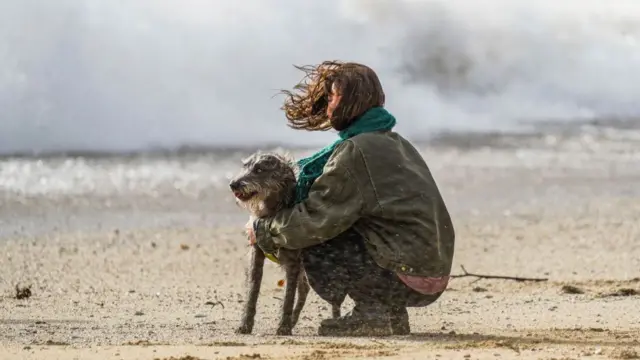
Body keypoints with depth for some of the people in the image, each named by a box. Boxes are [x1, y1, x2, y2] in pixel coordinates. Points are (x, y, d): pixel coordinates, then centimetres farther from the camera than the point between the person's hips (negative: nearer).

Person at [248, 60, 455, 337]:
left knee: (314, 249, -3)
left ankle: (372, 313, -6)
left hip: (408, 277, -9)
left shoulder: (355, 151, -12)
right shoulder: (395, 143, 18)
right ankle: (391, 313, 15)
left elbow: (315, 219, -12)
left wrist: (263, 232, 4)